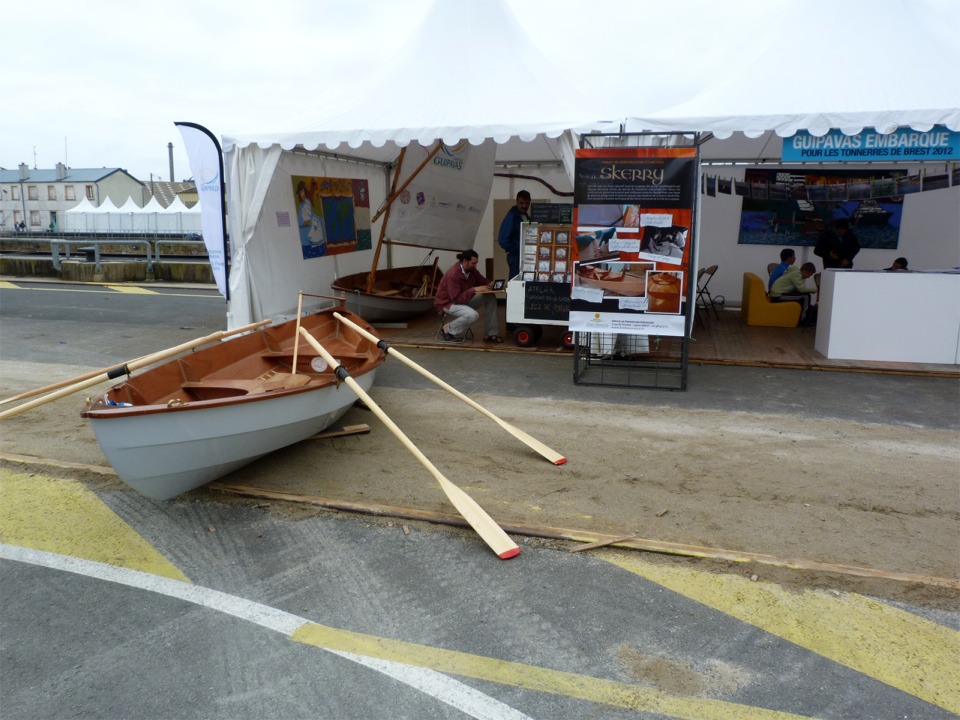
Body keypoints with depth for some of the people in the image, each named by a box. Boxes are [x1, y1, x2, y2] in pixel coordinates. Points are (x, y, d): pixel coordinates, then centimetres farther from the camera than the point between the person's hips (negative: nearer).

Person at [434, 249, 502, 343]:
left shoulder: (471, 270, -4)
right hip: (448, 303, -9)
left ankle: (492, 334, -5)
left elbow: (483, 282, 8)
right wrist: (474, 290, -34)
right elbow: (456, 299, -31)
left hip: (464, 299, 9)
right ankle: (449, 329, -7)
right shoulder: (453, 274, -28)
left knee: (490, 297, -7)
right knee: (473, 315, -35)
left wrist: (489, 286, -17)